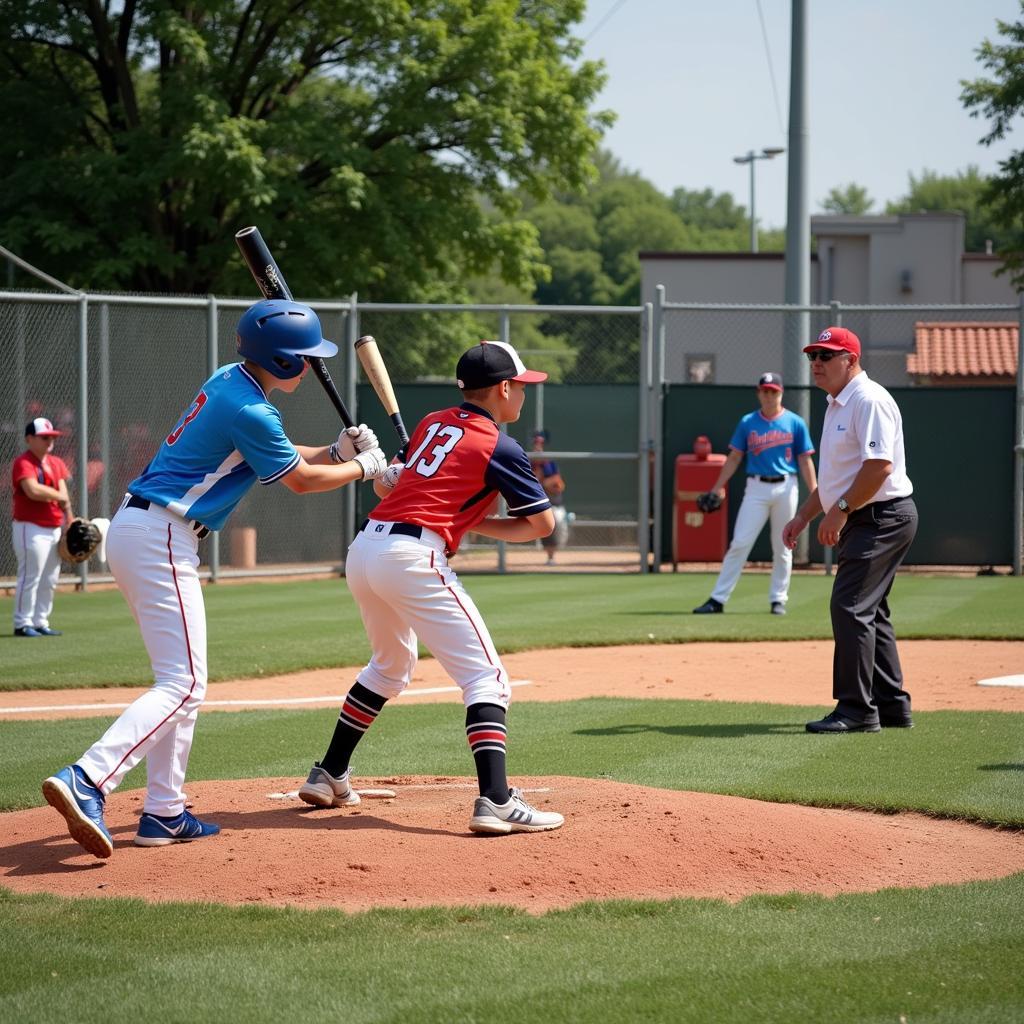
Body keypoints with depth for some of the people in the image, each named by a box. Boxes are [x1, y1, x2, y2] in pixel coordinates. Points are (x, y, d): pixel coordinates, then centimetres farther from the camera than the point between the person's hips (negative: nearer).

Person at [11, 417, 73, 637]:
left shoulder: (56, 463, 15)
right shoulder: (23, 463, -11)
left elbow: (62, 490, 5)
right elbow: (33, 490, -26)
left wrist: (69, 520, -8)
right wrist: (60, 496, -13)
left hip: (54, 528, 8)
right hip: (30, 528, -8)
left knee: (50, 580, 11)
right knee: (30, 576, -9)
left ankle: (41, 622, 19)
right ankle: (23, 624, -3)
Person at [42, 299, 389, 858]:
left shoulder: (229, 380, 11)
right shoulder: (249, 410, -16)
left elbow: (273, 454, 24)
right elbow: (300, 480, -2)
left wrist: (335, 450, 11)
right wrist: (363, 466, 13)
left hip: (130, 529, 10)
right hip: (160, 539, -10)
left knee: (182, 681, 15)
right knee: (182, 684, -13)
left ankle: (163, 813, 14)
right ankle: (86, 781, -27)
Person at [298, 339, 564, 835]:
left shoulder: (432, 423, 19)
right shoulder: (500, 448, -1)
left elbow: (385, 485, 28)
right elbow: (543, 523, 4)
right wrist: (475, 524, 13)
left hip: (363, 549, 8)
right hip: (412, 557, -8)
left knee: (391, 664, 30)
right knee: (486, 677, -7)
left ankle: (328, 776, 35)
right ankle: (495, 802, -23)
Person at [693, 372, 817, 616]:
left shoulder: (795, 423, 3)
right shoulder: (747, 423, 6)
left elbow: (805, 460, 3)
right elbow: (734, 457, 9)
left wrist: (814, 492, -5)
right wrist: (718, 487, 2)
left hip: (786, 488, 0)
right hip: (757, 488, 0)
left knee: (782, 548, 5)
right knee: (739, 544, -6)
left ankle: (778, 599, 16)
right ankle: (718, 599, -7)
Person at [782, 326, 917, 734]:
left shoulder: (869, 400, -14)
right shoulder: (837, 405, 18)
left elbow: (879, 465, -24)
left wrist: (840, 510, -23)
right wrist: (803, 516, 19)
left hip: (882, 517, -11)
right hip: (860, 522, 11)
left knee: (850, 606, -14)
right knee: (867, 610, 13)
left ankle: (856, 709, -14)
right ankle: (892, 705, 19)